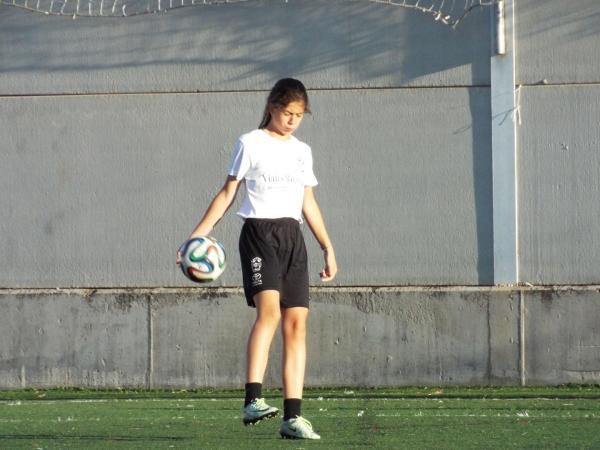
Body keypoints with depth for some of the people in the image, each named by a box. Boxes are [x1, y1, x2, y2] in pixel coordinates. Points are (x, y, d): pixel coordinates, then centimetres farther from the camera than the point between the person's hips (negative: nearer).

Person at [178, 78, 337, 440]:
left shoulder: (302, 152, 18)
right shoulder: (250, 144, 3)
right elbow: (228, 193, 3)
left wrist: (328, 248, 21)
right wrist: (200, 233, -5)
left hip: (293, 237, 6)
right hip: (259, 233, -6)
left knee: (297, 322, -3)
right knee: (269, 309, -26)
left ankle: (293, 416, -3)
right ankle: (253, 400, -32)